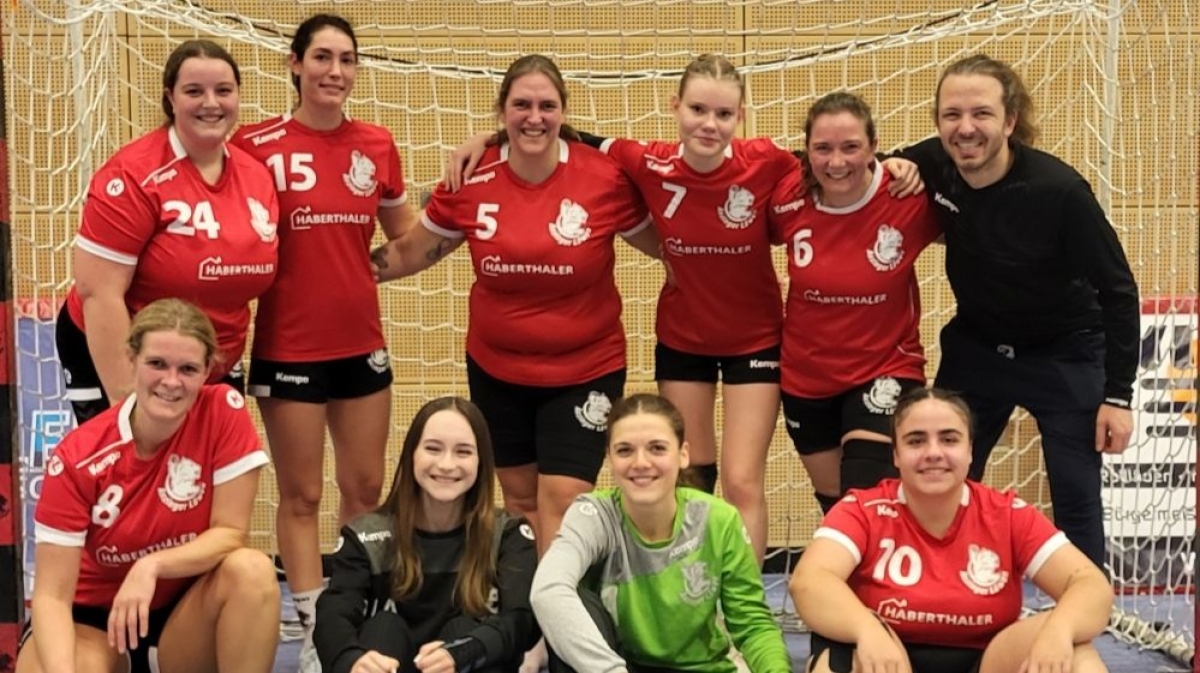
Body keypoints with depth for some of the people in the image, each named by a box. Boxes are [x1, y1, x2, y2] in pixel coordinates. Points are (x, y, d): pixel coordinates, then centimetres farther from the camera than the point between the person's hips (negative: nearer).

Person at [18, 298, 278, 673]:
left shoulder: (224, 411, -15)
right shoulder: (78, 457, -18)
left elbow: (231, 532, -13)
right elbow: (52, 596, -20)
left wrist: (152, 566, -30)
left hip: (185, 615, 1)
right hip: (94, 618, -1)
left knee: (252, 570, -30)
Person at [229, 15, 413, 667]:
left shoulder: (377, 145, 4)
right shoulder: (256, 144, -9)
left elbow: (407, 239, 16)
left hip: (362, 343, 4)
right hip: (289, 347, -4)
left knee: (366, 488, 13)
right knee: (300, 494, 5)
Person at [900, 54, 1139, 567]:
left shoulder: (1059, 190, -26)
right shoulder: (934, 165, -15)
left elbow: (1117, 290, -17)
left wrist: (1117, 394, -16)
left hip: (1064, 357, -4)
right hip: (974, 350, 4)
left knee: (1077, 501, -1)